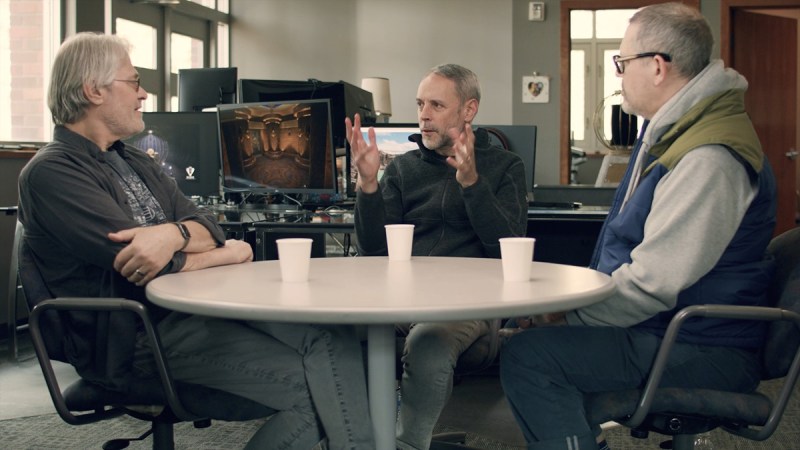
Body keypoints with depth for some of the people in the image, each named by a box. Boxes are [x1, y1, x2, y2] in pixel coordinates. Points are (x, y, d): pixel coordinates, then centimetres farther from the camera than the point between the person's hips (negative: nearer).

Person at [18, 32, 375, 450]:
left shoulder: (136, 163, 20)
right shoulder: (51, 173, -7)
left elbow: (209, 227, 7)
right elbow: (134, 260, -17)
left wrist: (173, 233, -18)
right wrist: (226, 255, -2)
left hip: (194, 306, 8)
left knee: (335, 340, -17)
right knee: (311, 384, -22)